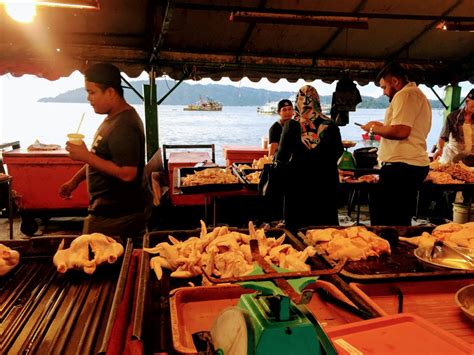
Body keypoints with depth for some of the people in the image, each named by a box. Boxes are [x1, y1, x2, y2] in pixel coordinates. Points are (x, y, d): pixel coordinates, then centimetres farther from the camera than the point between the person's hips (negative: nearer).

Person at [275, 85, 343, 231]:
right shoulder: (330, 125, -4)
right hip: (326, 182, 2)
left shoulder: (291, 125, -10)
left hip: (299, 181, -2)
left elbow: (281, 157, -8)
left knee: (297, 225, 8)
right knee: (325, 222, 13)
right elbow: (338, 152, 6)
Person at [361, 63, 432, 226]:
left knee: (383, 222, -7)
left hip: (401, 167, -11)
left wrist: (374, 128, -8)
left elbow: (400, 131, -23)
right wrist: (383, 127, 18)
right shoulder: (418, 94, 23)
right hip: (414, 165, 11)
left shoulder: (405, 95, -11)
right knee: (401, 223, 16)